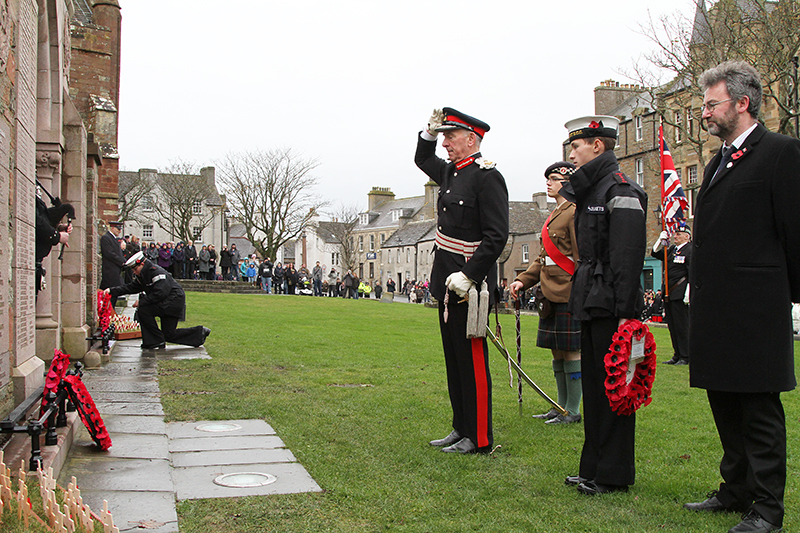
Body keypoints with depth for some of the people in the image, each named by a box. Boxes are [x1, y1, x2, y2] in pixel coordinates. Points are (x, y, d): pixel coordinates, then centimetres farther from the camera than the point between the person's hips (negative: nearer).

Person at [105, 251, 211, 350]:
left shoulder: (156, 272, -18)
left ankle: (158, 342, -11)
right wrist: (112, 291, -1)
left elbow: (159, 293, -27)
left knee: (143, 310, -20)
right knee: (169, 335, 9)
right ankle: (200, 332, 18)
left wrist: (141, 302, -23)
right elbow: (130, 288, 9)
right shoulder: (142, 275, 12)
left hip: (174, 301, -10)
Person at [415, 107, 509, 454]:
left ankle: (479, 438, 7)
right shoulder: (451, 172, 13)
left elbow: (497, 235, -19)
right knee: (454, 359, 14)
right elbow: (422, 160, 35)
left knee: (472, 360, -2)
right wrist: (430, 130, 17)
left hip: (468, 284, -9)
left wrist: (468, 276, -23)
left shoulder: (487, 176, -13)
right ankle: (461, 428, 24)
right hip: (448, 283, 9)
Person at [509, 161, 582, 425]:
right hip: (551, 296, 9)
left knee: (571, 352, -2)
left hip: (569, 297, -9)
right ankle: (561, 406, 23)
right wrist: (522, 281, 10)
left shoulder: (575, 213, -10)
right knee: (557, 351, 14)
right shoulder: (554, 215, 18)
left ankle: (573, 411, 8)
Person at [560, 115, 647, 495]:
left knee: (613, 389, -2)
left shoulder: (621, 191, -13)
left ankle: (614, 475, 8)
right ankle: (594, 467, 24)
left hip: (611, 306, -10)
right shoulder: (589, 190, 17)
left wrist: (626, 313, -22)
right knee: (594, 387, 14)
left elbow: (629, 257, -19)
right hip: (592, 306, 10)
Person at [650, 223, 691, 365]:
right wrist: (661, 241, 7)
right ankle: (677, 355, 17)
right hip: (668, 293, 8)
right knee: (672, 326, 10)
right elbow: (655, 253, 22)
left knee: (682, 325, -4)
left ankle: (685, 357, 3)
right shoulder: (671, 249, 16)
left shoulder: (690, 250, -7)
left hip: (680, 295, -8)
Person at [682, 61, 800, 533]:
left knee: (760, 410, -1)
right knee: (725, 405, 16)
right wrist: (698, 287, 14)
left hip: (755, 310, -9)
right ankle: (736, 490, 29)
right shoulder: (720, 161, 18)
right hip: (715, 308, 9)